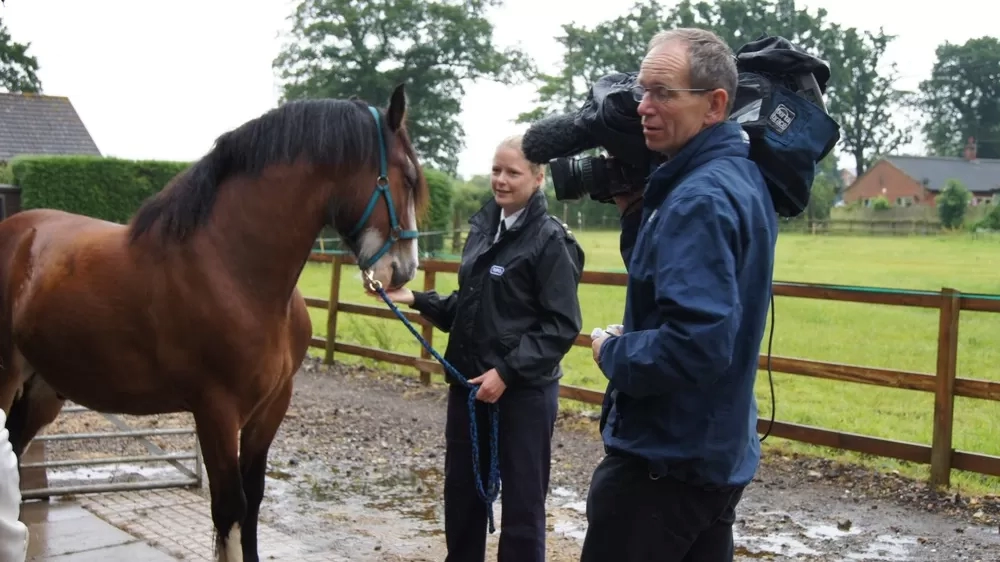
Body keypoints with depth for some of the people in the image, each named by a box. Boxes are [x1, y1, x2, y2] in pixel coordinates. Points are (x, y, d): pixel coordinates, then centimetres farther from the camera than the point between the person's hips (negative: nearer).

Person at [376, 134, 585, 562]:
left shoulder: (550, 240, -11)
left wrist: (507, 371, -21)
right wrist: (417, 300, 2)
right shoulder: (483, 229, 9)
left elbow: (562, 326, -16)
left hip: (523, 391, -7)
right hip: (468, 382, 7)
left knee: (522, 502, 4)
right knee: (461, 491, 17)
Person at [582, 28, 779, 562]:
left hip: (663, 458, -10)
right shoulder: (739, 177, 8)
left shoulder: (700, 200, -23)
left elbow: (696, 343, -31)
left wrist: (611, 352, -15)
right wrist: (635, 211, 5)